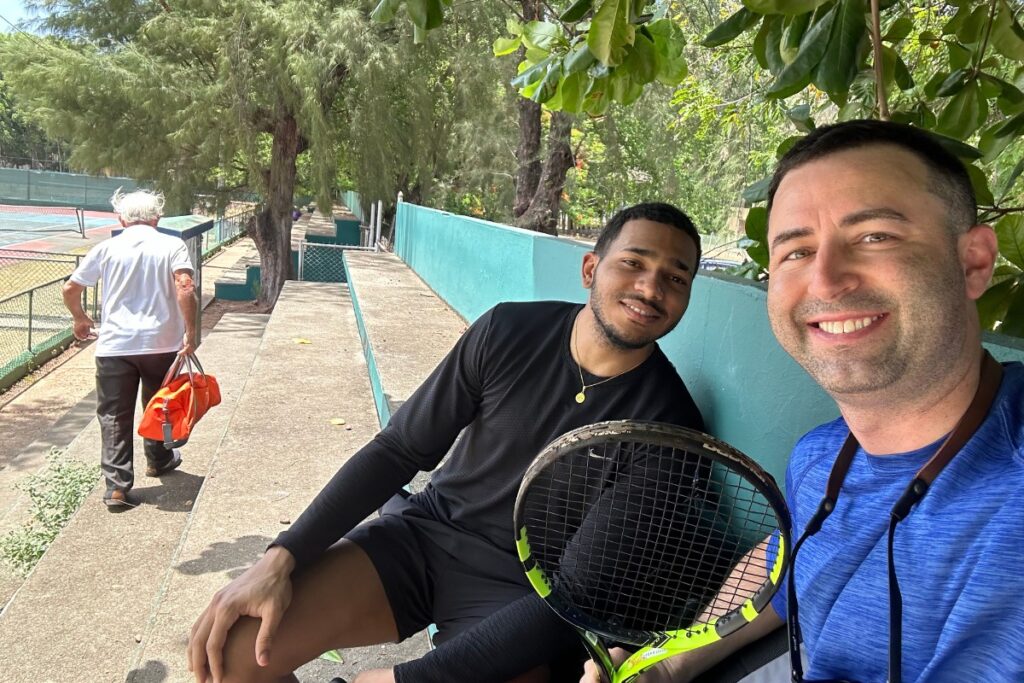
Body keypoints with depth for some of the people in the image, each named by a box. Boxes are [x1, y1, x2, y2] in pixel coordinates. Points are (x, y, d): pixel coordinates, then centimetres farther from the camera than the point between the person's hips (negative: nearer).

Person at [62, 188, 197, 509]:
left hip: (114, 344, 0)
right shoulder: (172, 246, 0)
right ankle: (158, 460, 40)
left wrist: (81, 319, 27)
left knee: (114, 416, 6)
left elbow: (70, 289, 9)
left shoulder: (107, 248, 5)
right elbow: (185, 288, -16)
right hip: (161, 342, 0)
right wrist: (190, 331, -8)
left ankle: (117, 486, 2)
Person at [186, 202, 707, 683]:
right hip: (424, 530, 2)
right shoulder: (507, 332, -7)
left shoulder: (669, 422, -11)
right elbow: (398, 451, -4)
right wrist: (281, 558, -11)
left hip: (519, 589, -1)